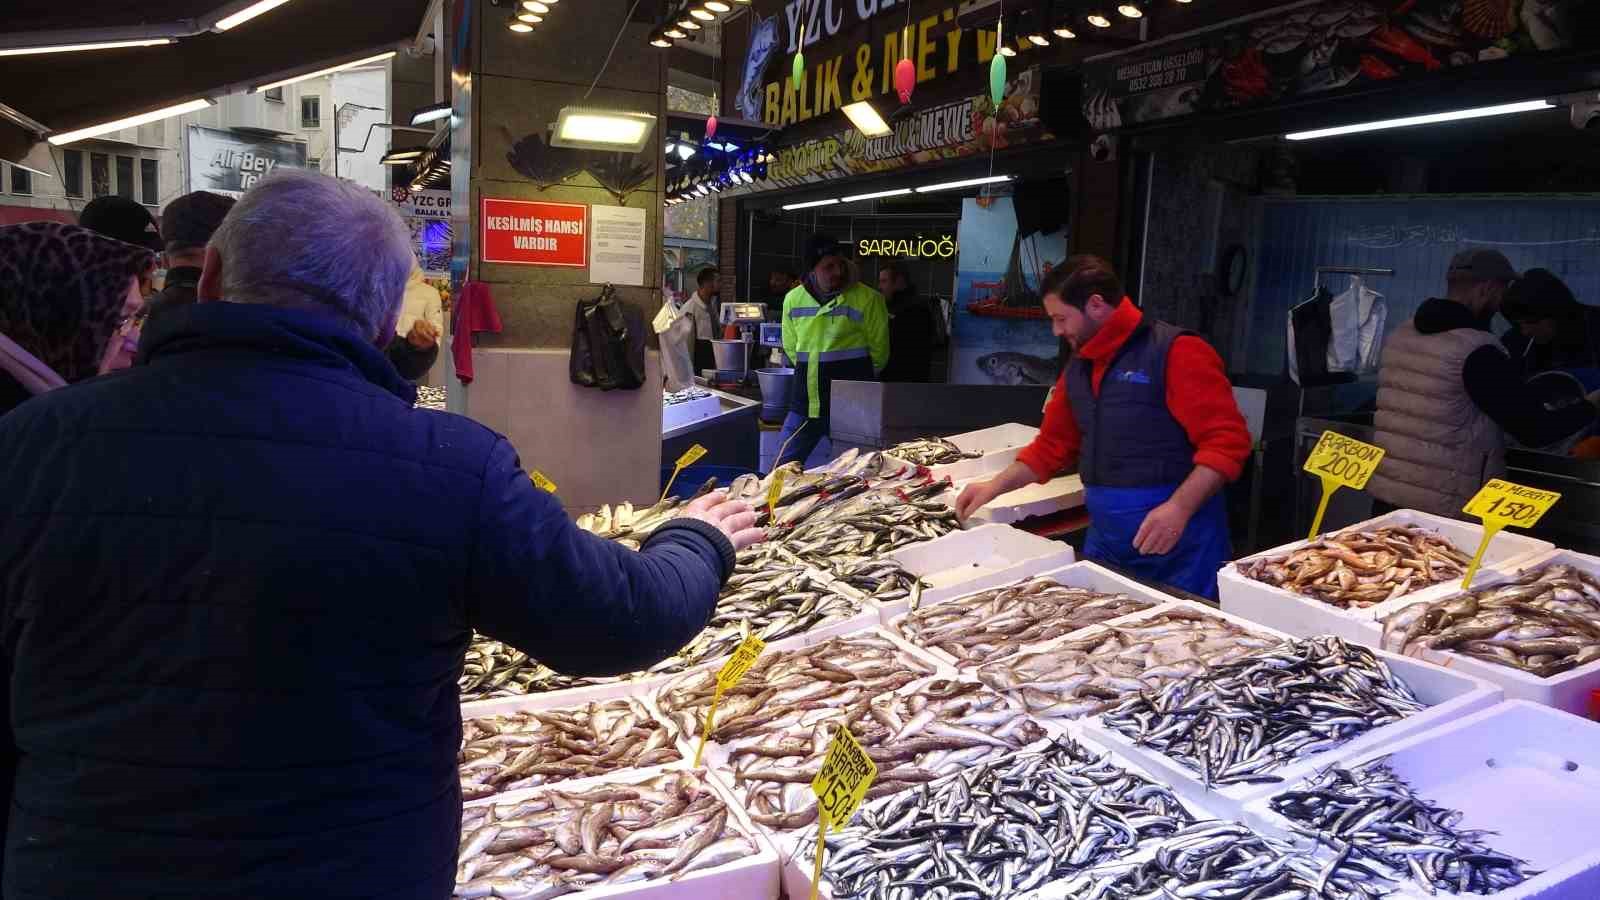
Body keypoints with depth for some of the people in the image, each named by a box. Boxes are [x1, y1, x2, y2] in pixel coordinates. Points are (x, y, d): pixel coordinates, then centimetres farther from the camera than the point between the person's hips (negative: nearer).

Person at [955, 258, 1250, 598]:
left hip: (1178, 539, -7)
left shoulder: (1175, 352, -12)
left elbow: (1227, 439, -18)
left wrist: (1179, 508, -27)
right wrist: (994, 487, 14)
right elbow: (1053, 443, 22)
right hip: (1105, 536, 7)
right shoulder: (1077, 369, 13)